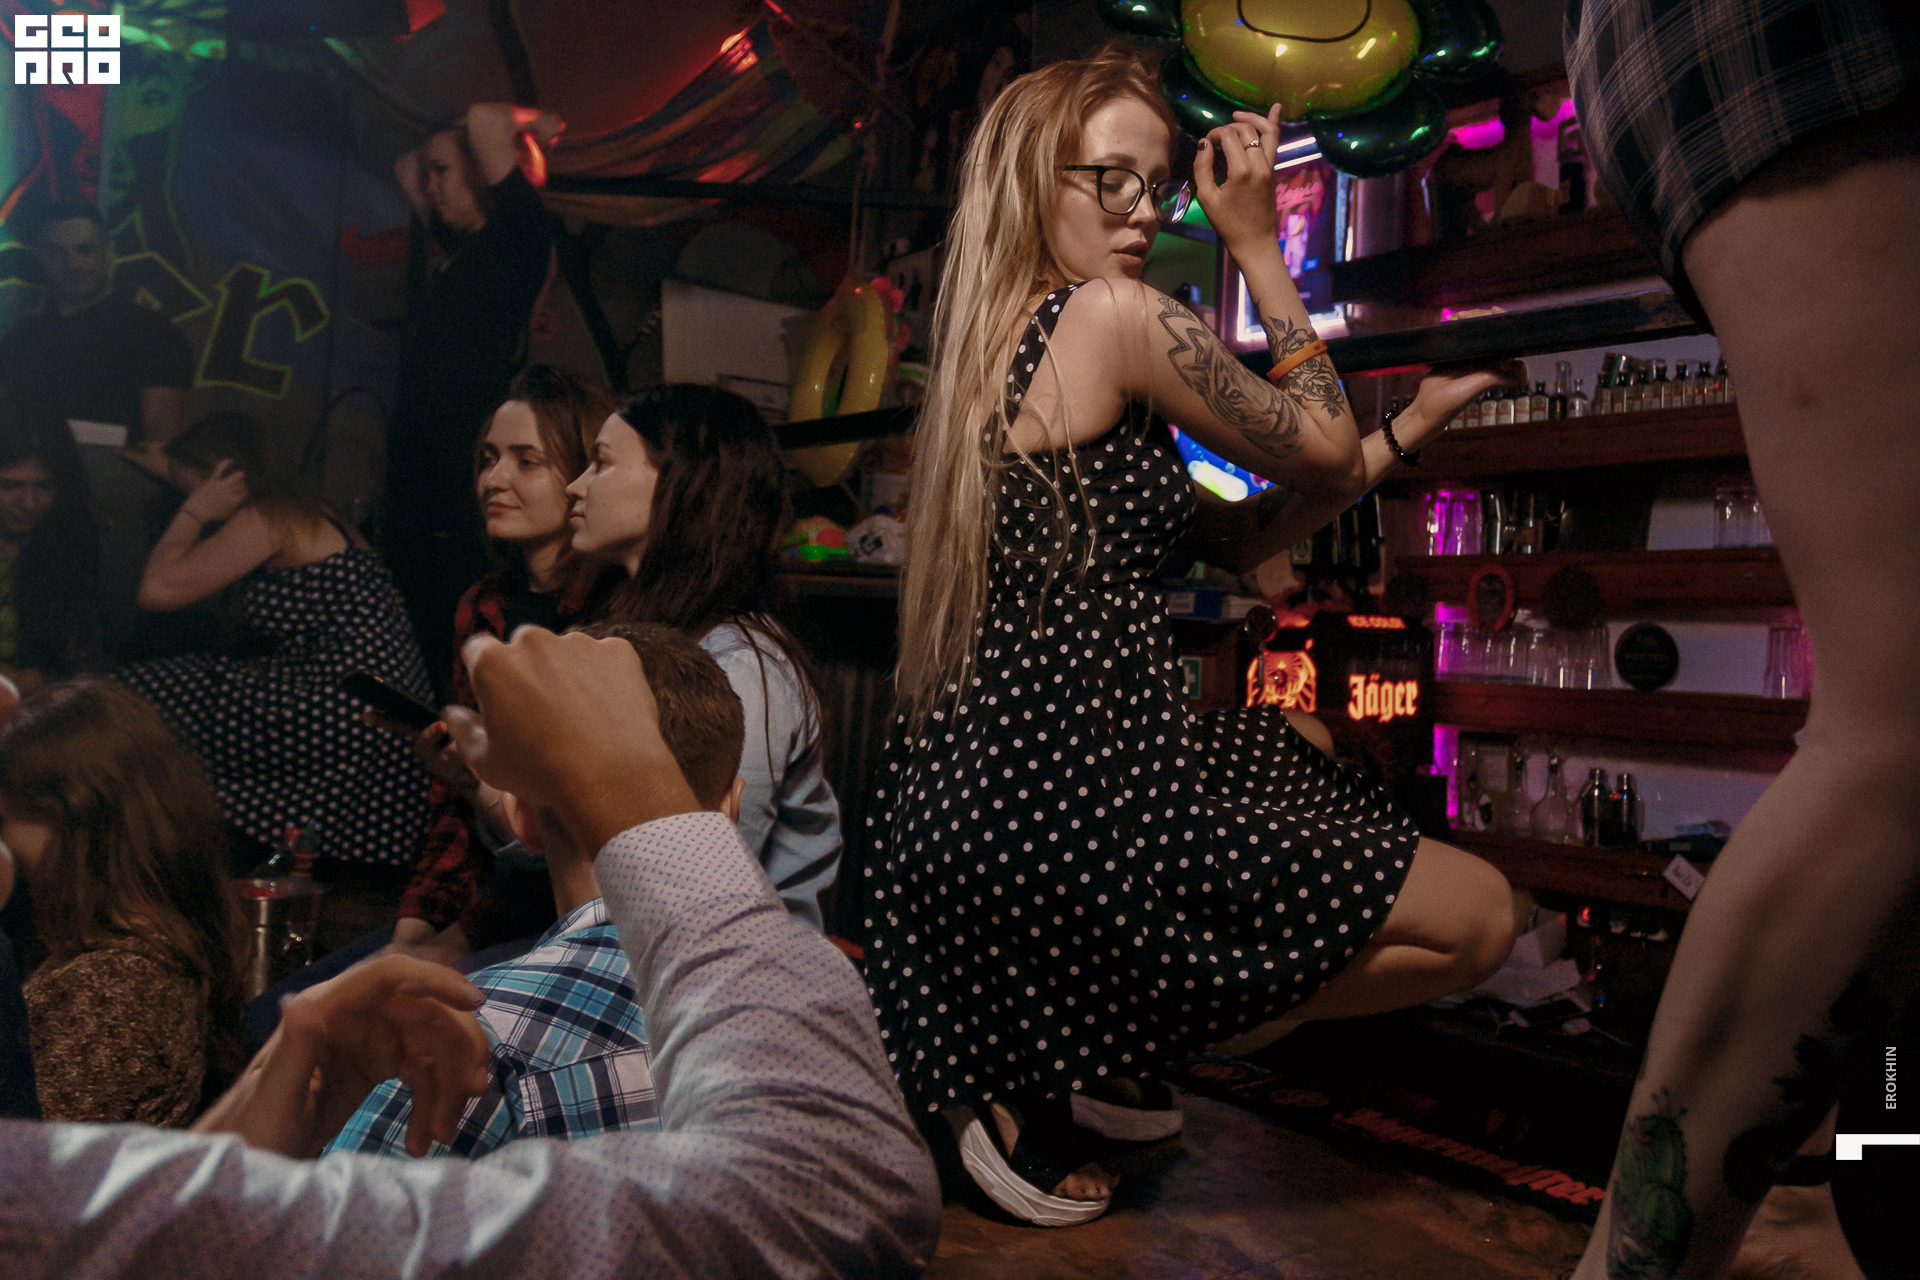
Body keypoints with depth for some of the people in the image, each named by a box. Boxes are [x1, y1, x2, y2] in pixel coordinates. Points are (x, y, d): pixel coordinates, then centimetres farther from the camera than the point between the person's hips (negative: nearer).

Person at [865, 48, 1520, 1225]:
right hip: (1068, 809, -9)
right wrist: (1260, 246, 6)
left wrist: (1414, 426, 21)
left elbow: (1238, 539, 18)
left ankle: (1075, 1040, 16)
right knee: (1478, 917, 4)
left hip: (969, 802, 9)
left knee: (1301, 744, 33)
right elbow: (1320, 453, 3)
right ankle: (1047, 1072, 2)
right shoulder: (1118, 317, -9)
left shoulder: (999, 346, 19)